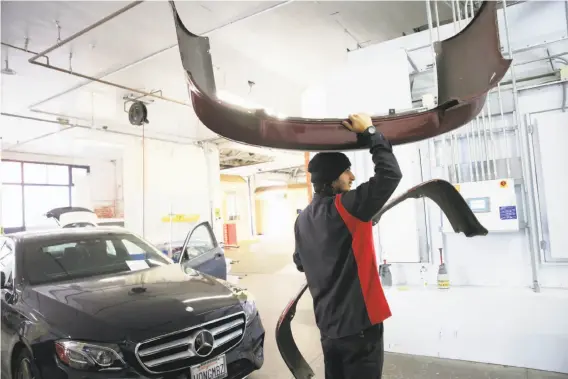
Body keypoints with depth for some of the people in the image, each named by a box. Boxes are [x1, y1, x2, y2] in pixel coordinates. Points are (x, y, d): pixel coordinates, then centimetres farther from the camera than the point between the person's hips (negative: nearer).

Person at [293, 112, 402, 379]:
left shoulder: (302, 219, 4)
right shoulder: (345, 206, -19)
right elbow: (391, 174, -22)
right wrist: (370, 133, -13)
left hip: (327, 324, 8)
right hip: (358, 323, -7)